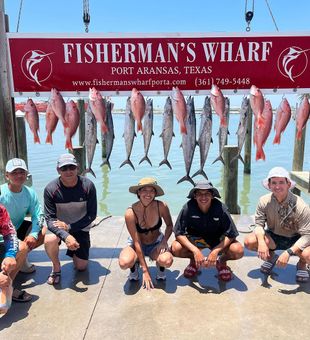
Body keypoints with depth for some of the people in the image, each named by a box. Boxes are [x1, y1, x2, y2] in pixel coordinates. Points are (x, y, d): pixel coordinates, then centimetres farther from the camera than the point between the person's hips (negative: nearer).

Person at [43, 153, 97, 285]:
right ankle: (56, 267, -3)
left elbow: (92, 215, -13)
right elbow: (49, 219, -20)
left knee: (81, 267, 1)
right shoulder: (50, 189, -20)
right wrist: (66, 236, -37)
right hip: (59, 226, -1)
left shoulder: (88, 186, -19)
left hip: (81, 228, 1)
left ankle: (75, 251, 36)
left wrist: (69, 226, -24)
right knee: (49, 240, -34)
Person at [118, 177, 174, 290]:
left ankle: (160, 267, 6)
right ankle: (134, 266, 6)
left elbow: (169, 225, 0)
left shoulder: (161, 206, -20)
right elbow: (137, 242, -21)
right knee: (124, 263, -33)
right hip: (137, 245, 0)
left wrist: (164, 241, -19)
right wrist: (145, 270, -20)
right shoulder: (130, 213, -25)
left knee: (167, 261, -33)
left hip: (156, 243, 1)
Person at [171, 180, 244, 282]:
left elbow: (230, 235, -19)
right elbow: (179, 233, -20)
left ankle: (222, 261, 9)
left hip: (218, 240, 0)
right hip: (194, 239, 0)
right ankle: (194, 260, 8)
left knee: (238, 251, -27)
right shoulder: (188, 207, -25)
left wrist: (215, 251, -30)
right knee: (176, 248, -27)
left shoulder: (220, 208, -24)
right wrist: (195, 250, -31)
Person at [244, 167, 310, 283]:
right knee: (249, 241, -23)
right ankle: (271, 256, 11)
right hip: (274, 237, 3)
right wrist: (261, 242, -33)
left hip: (296, 240, -2)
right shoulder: (264, 201, -18)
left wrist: (288, 252, -35)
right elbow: (259, 224, -11)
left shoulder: (300, 206, -26)